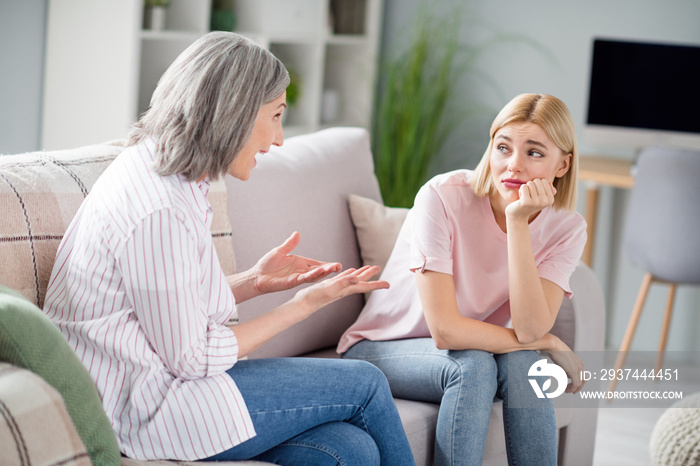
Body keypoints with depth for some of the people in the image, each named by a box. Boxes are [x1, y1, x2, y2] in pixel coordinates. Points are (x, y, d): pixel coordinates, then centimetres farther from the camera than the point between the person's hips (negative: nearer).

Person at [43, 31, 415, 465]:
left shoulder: (152, 168, 8)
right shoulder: (158, 211, -23)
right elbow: (190, 359, -17)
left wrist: (254, 281, 5)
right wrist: (307, 303, -11)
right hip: (139, 411, -9)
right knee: (365, 384, -4)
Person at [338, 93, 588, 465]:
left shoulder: (566, 228, -11)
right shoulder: (443, 197, -24)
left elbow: (530, 328, -27)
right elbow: (446, 330, -30)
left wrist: (518, 221, -32)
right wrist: (550, 344, -21)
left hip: (473, 349, 4)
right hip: (382, 348, -3)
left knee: (521, 365, -29)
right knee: (471, 366, -32)